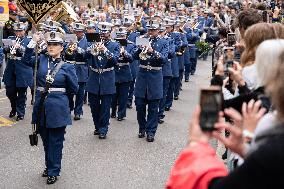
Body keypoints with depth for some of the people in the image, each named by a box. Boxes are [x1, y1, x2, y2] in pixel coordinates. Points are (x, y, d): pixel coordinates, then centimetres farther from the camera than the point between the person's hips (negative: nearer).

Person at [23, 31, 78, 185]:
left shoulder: (67, 67, -3)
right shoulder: (41, 59, 7)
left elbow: (74, 89, 0)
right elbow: (26, 60, -5)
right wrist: (33, 42, -10)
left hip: (57, 109, -4)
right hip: (41, 107, 4)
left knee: (56, 141, 3)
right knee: (45, 139, 16)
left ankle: (53, 171, 13)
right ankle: (49, 166, 32)